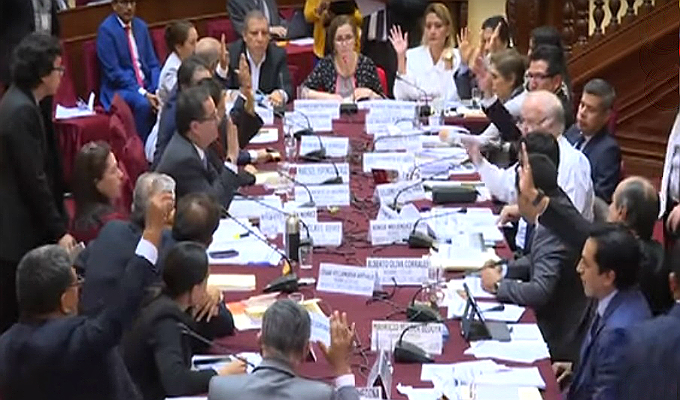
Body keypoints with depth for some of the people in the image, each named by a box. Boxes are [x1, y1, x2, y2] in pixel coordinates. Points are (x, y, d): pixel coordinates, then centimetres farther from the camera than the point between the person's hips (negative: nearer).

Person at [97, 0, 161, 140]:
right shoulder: (106, 29, -8)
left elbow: (153, 64, 11)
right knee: (143, 104, -34)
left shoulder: (141, 26, 11)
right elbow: (113, 71, -14)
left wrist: (157, 90, -8)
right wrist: (143, 93, -22)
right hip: (119, 88, -5)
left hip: (147, 86, 5)